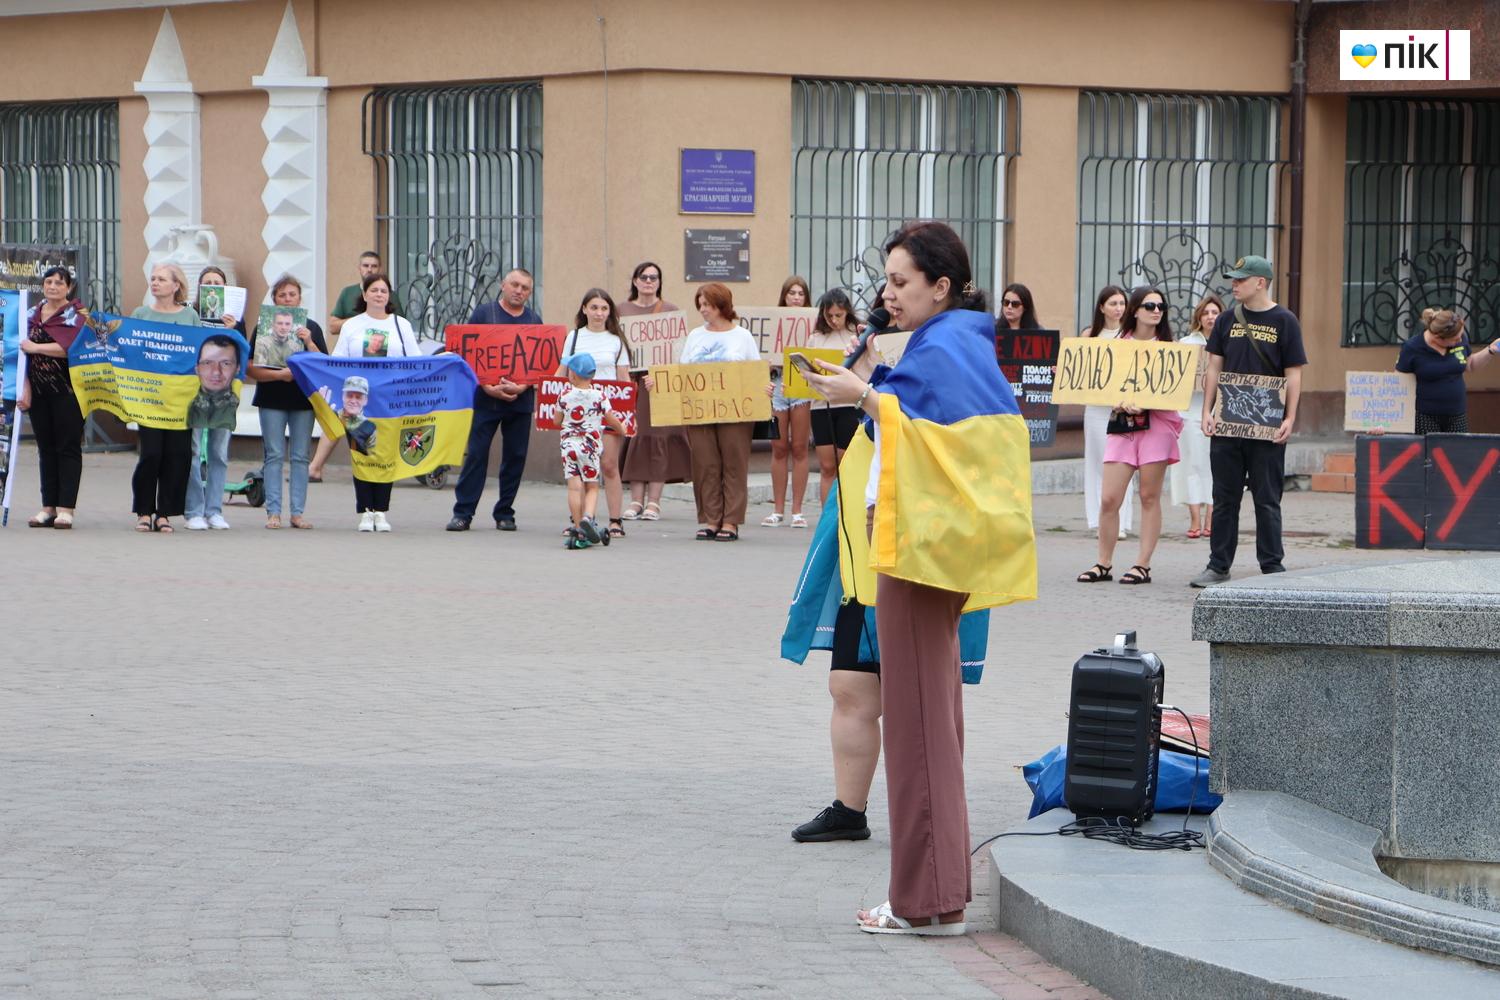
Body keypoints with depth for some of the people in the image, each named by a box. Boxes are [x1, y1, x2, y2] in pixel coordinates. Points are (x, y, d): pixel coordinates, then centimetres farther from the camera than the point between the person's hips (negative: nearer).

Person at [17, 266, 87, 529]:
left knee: (68, 447, -4)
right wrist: (25, 390, 6)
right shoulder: (33, 315, 15)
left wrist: (36, 347, -11)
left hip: (67, 391, -5)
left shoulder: (77, 315, -2)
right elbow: (25, 353, 14)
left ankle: (66, 508, -4)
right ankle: (48, 506, 10)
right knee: (45, 448, 7)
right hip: (39, 390, 5)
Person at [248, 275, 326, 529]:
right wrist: (279, 374, -18)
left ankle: (298, 512, 6)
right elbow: (252, 369, -4)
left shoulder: (312, 329, 8)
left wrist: (309, 343, -13)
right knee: (274, 456, -3)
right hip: (272, 402, -2)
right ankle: (273, 512, 0)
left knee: (301, 457, 2)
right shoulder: (263, 327, 3)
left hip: (303, 400, 2)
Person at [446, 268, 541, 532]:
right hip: (485, 399, -3)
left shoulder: (534, 321, 10)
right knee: (475, 454, -4)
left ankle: (504, 513, 14)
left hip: (521, 399, 3)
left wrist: (522, 387, -10)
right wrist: (488, 387, -12)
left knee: (515, 456, 4)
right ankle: (463, 512, -2)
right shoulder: (484, 313, 3)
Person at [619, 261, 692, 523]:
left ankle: (654, 501, -2)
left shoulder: (671, 311, 7)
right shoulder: (622, 310, 12)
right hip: (630, 381, 2)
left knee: (659, 439, -4)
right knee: (634, 437, -1)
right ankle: (636, 500, 3)